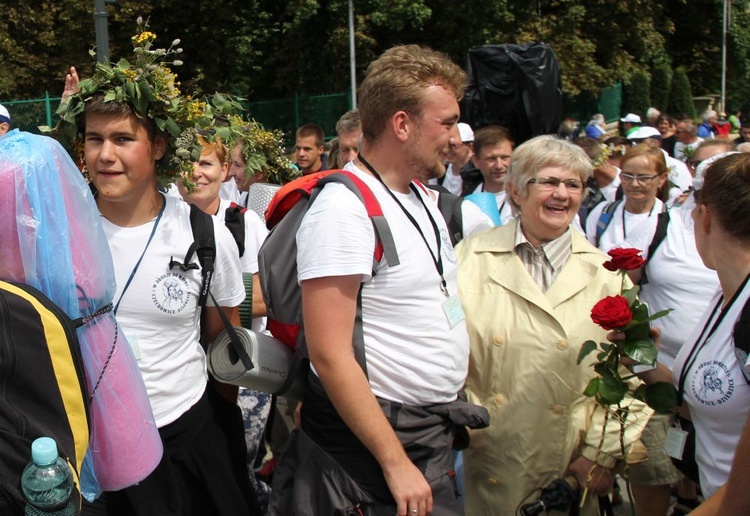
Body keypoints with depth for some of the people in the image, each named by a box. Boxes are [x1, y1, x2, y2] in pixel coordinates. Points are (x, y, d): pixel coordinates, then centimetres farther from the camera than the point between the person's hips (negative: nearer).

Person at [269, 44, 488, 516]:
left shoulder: (423, 198, 8)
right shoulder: (343, 208, -20)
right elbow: (329, 354, -23)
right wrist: (396, 463, -21)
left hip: (436, 435, 8)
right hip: (370, 443, -8)